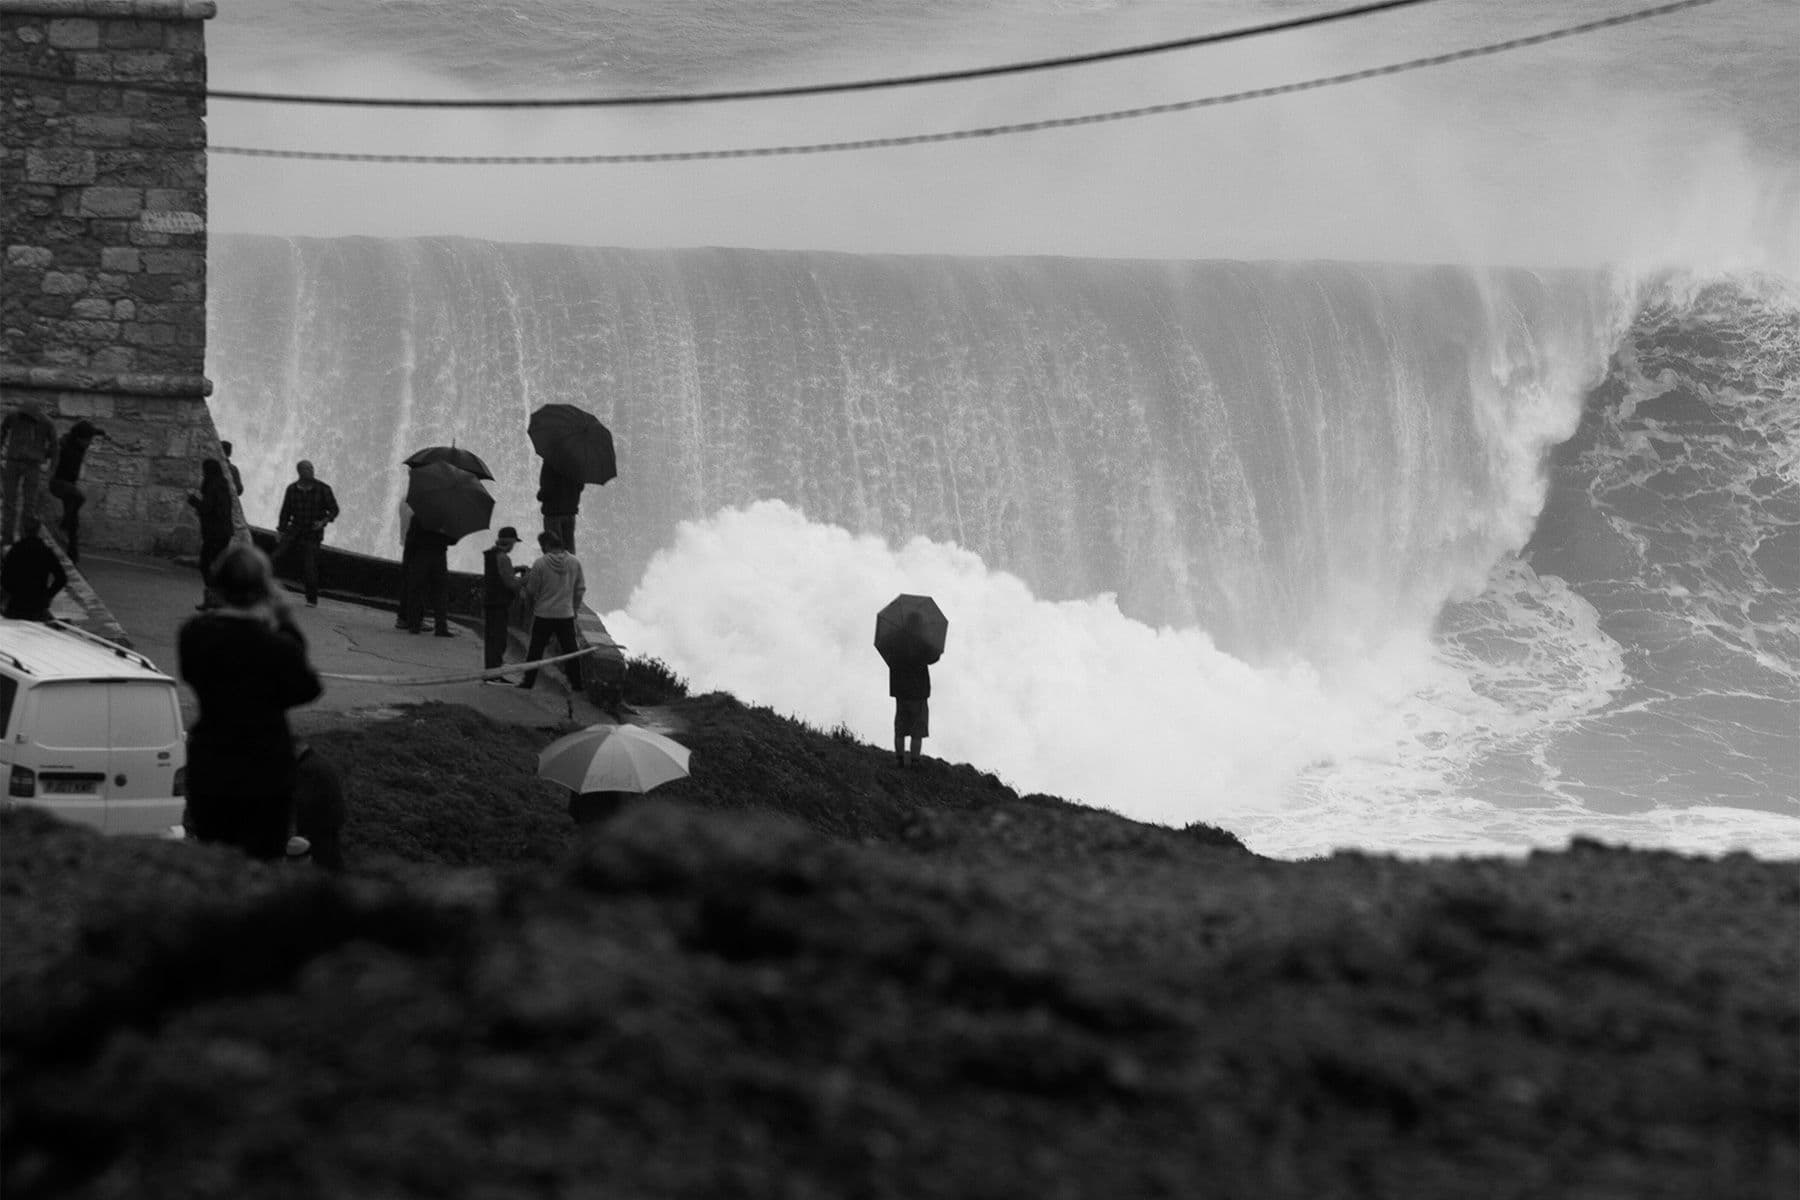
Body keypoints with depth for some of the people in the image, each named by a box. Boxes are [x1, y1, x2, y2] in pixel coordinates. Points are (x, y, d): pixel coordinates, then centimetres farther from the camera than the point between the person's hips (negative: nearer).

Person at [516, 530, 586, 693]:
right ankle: (577, 682, 10)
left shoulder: (540, 563, -13)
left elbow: (532, 590, -5)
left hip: (543, 614, -3)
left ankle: (529, 681, 13)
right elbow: (580, 589, 5)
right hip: (566, 614, 3)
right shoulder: (575, 562, -2)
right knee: (570, 649, 10)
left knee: (536, 648, 8)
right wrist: (575, 609, 16)